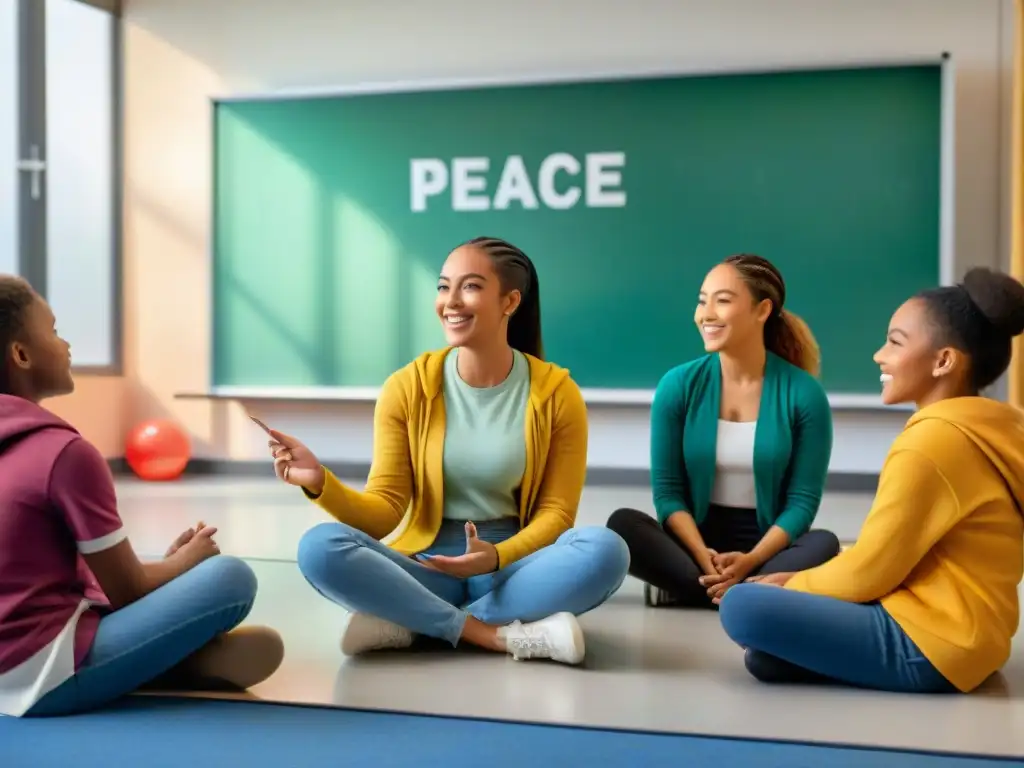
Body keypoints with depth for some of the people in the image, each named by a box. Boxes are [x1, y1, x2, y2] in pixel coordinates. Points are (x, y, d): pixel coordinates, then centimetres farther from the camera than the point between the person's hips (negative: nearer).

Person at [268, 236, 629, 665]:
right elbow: (385, 512, -4)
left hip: (514, 565, 0)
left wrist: (497, 557, -22)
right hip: (426, 565, 0)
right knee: (320, 547, -27)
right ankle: (504, 635, -26)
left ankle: (409, 623, -23)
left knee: (604, 550, -31)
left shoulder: (557, 393, -5)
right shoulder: (407, 388, -4)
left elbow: (556, 512, -2)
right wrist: (322, 484, -24)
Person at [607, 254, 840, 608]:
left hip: (768, 542, 0)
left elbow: (803, 500, -7)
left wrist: (749, 561, -22)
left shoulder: (804, 394, -8)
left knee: (824, 544, -31)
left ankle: (685, 588, -22)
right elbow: (668, 491, -4)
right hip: (697, 538, 1)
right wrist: (702, 555, -21)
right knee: (623, 525, -26)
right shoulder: (678, 385, -4)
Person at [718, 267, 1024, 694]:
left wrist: (791, 588, 0)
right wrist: (803, 580, 10)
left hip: (928, 645, -9)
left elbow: (869, 571, -17)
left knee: (741, 607, -19)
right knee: (765, 657, 20)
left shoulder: (933, 440, -21)